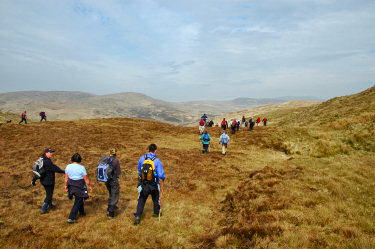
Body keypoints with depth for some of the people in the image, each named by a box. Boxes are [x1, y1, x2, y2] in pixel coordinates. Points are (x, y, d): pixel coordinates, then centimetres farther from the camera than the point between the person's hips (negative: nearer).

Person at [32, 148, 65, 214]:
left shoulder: (42, 160, 5)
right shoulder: (47, 162, -25)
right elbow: (55, 168, -20)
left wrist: (34, 180, 17)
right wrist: (64, 172, -9)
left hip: (43, 181, 9)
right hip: (49, 182, -9)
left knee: (49, 193, 26)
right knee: (49, 195, 5)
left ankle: (50, 205, 43)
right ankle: (43, 209, 10)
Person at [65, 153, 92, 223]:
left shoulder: (68, 166, -5)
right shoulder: (81, 167, -19)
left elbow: (66, 178, 4)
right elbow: (86, 179, -12)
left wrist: (66, 185, 17)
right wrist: (89, 186, 0)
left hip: (71, 186, 6)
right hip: (79, 187, -6)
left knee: (79, 199, 27)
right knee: (77, 202, 6)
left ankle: (82, 212, 45)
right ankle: (71, 218, 5)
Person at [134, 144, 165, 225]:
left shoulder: (142, 158, -7)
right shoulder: (157, 161, -17)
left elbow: (139, 170, 8)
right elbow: (160, 175, -19)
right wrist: (163, 178, 3)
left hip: (143, 184, 1)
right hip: (154, 185, -1)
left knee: (141, 201, 12)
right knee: (156, 199, 23)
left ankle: (137, 217, 4)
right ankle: (156, 213, 42)